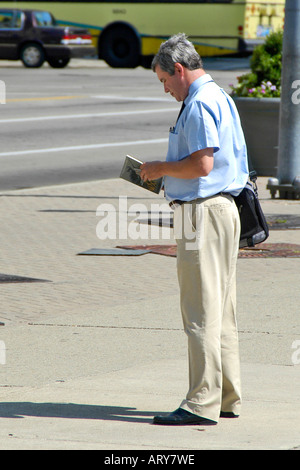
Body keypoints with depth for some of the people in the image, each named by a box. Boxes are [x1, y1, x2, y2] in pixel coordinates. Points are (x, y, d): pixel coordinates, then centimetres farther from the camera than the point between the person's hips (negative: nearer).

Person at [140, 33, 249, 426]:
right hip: (225, 207, 11)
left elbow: (202, 164, -24)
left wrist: (162, 168, -8)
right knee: (221, 310, 12)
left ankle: (203, 403, -9)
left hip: (202, 214, -11)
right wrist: (166, 172, 19)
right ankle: (227, 399, 16)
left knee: (202, 311, -9)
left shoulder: (199, 105, -14)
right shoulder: (221, 98, 18)